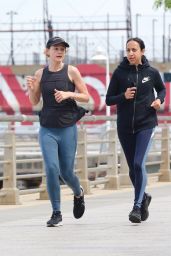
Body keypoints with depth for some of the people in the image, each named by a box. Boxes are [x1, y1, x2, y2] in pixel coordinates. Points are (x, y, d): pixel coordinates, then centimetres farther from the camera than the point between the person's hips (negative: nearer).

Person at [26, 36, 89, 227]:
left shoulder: (71, 71, -2)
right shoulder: (40, 74, 4)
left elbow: (86, 97, 0)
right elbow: (34, 101, 11)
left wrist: (69, 94, -17)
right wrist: (31, 88, -8)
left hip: (67, 127, -1)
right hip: (47, 129, 1)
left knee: (66, 172, 5)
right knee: (51, 168, -13)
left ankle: (78, 194, 40)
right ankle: (56, 213, -4)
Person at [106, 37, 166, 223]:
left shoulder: (151, 72, -1)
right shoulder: (120, 73, -1)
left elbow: (161, 89, 18)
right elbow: (109, 100, 3)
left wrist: (159, 100, -3)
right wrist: (124, 96, -15)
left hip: (146, 124, -2)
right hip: (125, 126, 2)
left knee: (139, 164, -17)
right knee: (132, 168, 11)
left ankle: (137, 206, -12)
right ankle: (143, 197, 36)